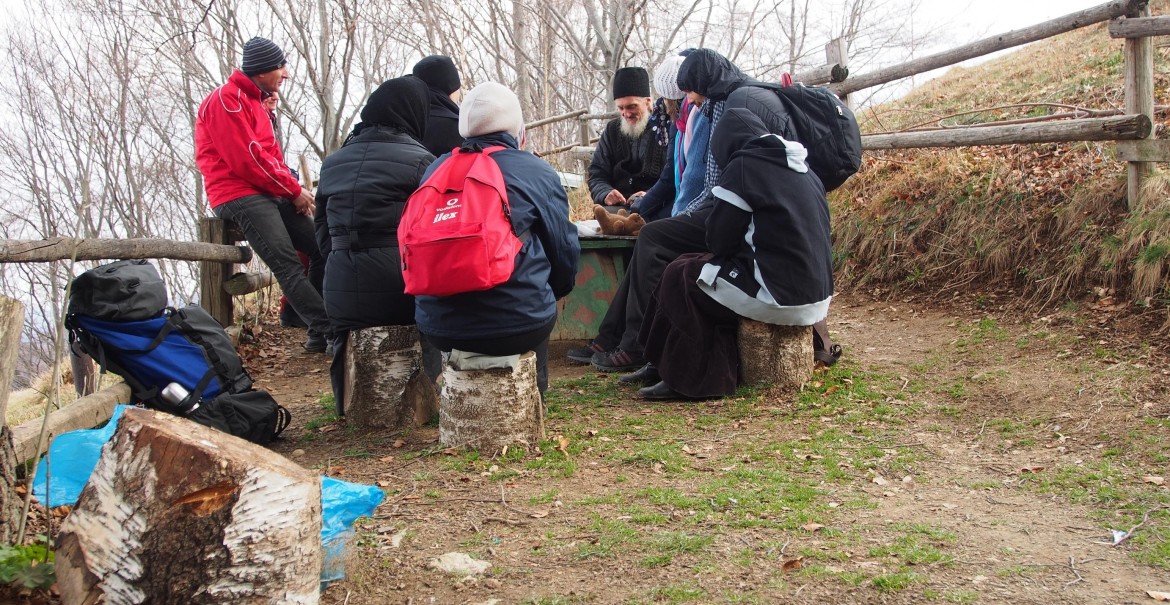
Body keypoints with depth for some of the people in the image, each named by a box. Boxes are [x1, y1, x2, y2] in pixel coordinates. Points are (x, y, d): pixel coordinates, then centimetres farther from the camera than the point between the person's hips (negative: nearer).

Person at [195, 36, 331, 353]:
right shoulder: (226, 100, -8)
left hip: (269, 194, 10)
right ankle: (331, 332, -26)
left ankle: (320, 335, 0)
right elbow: (246, 160, -16)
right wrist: (294, 190, -9)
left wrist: (294, 189, 3)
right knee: (288, 265, -20)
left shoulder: (255, 101, 24)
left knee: (322, 249, -1)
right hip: (238, 195, -9)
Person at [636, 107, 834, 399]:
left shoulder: (742, 167, -8)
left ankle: (691, 378, 11)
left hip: (780, 299, -8)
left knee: (680, 276, 8)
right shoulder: (802, 168, 15)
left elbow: (719, 241, -6)